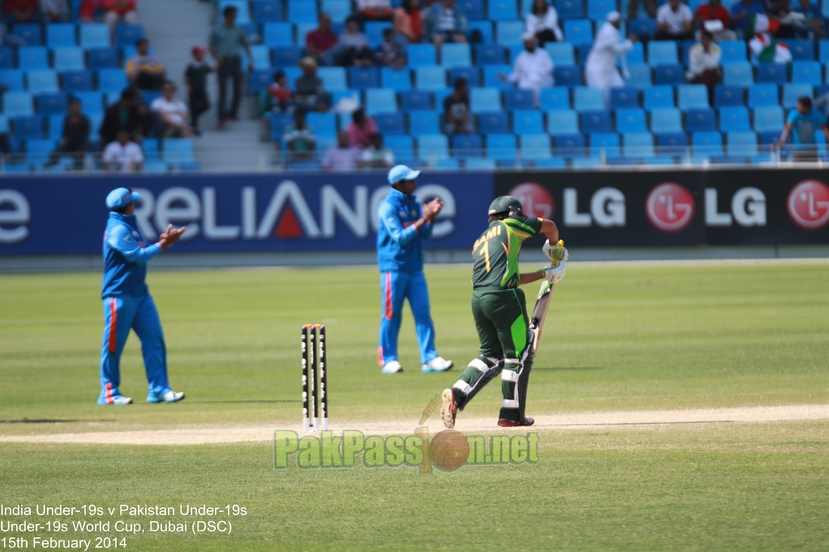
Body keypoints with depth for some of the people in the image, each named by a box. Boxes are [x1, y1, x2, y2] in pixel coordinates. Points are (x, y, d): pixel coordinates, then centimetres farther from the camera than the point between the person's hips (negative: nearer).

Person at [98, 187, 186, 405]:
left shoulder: (130, 225, 15)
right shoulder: (118, 230, -15)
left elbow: (145, 251, 16)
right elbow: (139, 256, -21)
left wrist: (164, 242, 2)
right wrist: (162, 245, -13)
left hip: (139, 292, 9)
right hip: (119, 295, -9)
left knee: (154, 339, 3)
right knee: (114, 345, -1)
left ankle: (159, 389, 4)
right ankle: (109, 393, 6)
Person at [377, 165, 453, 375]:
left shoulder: (415, 203, 10)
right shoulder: (388, 206, -10)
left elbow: (425, 234, 7)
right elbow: (400, 237, -18)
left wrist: (432, 216, -10)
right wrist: (423, 219, -22)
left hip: (415, 268, 6)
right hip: (394, 268, -6)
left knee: (423, 313, 0)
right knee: (391, 314, 0)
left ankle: (430, 358, -2)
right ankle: (388, 360, 7)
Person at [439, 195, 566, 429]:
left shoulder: (480, 241, 26)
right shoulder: (510, 226, 8)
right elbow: (549, 226, 17)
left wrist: (543, 274, 27)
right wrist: (556, 249, 36)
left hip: (478, 299, 7)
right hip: (503, 298, -7)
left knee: (491, 356, 17)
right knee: (519, 355, 4)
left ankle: (457, 394, -1)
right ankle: (511, 415, 7)